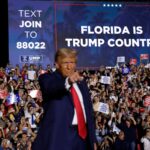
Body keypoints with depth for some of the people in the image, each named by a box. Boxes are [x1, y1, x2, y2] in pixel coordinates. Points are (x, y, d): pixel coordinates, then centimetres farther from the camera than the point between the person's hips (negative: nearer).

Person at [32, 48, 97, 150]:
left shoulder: (81, 82, 19)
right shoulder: (47, 78, 0)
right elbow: (50, 88, -24)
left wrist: (93, 139, 16)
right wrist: (67, 81, -45)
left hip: (82, 135, 6)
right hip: (58, 136, -6)